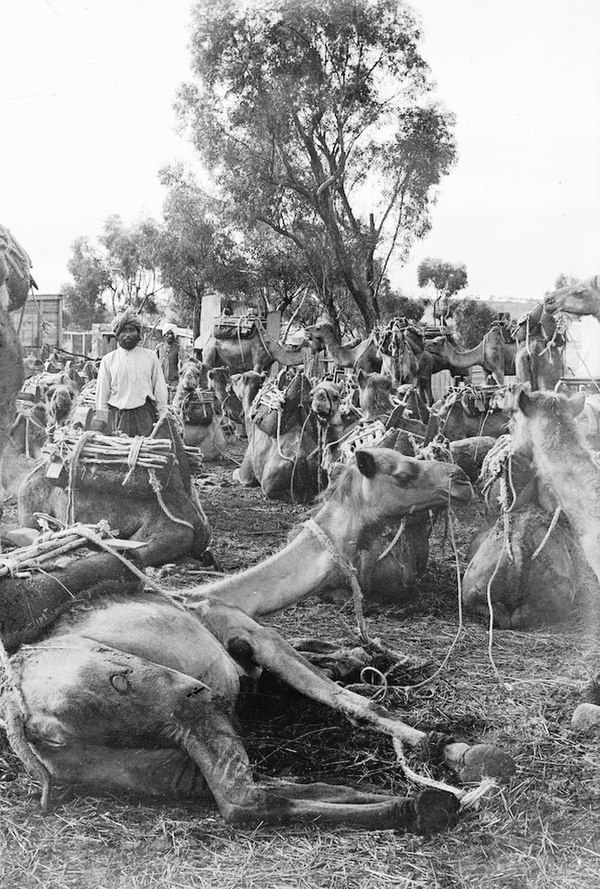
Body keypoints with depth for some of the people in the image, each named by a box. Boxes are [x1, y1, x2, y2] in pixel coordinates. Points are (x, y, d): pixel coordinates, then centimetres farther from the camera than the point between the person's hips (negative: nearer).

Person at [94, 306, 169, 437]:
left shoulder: (150, 357, 8)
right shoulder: (108, 360, 7)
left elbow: (160, 389, 10)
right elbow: (102, 392, 8)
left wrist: (163, 416, 5)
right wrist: (100, 419, 3)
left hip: (145, 415, 0)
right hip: (117, 415, 0)